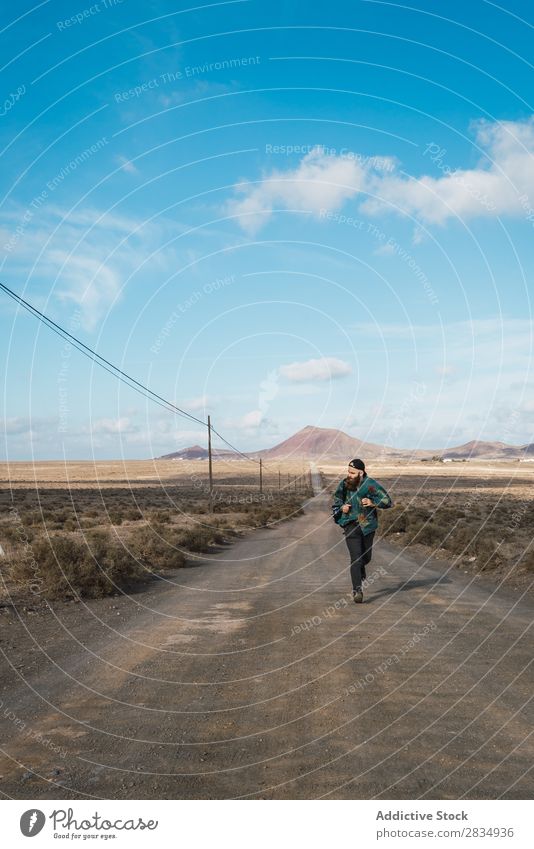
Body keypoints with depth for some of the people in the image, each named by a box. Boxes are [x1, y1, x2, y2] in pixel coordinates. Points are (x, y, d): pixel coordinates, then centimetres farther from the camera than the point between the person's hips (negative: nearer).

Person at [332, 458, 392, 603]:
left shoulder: (371, 485, -12)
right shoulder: (343, 485, -5)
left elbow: (388, 501, -6)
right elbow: (336, 504, 11)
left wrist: (373, 503, -22)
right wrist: (341, 509, -11)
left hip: (367, 525, 1)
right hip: (351, 525, -1)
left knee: (366, 556, 18)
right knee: (356, 558, -14)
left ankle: (360, 568, 53)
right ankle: (357, 590, -11)